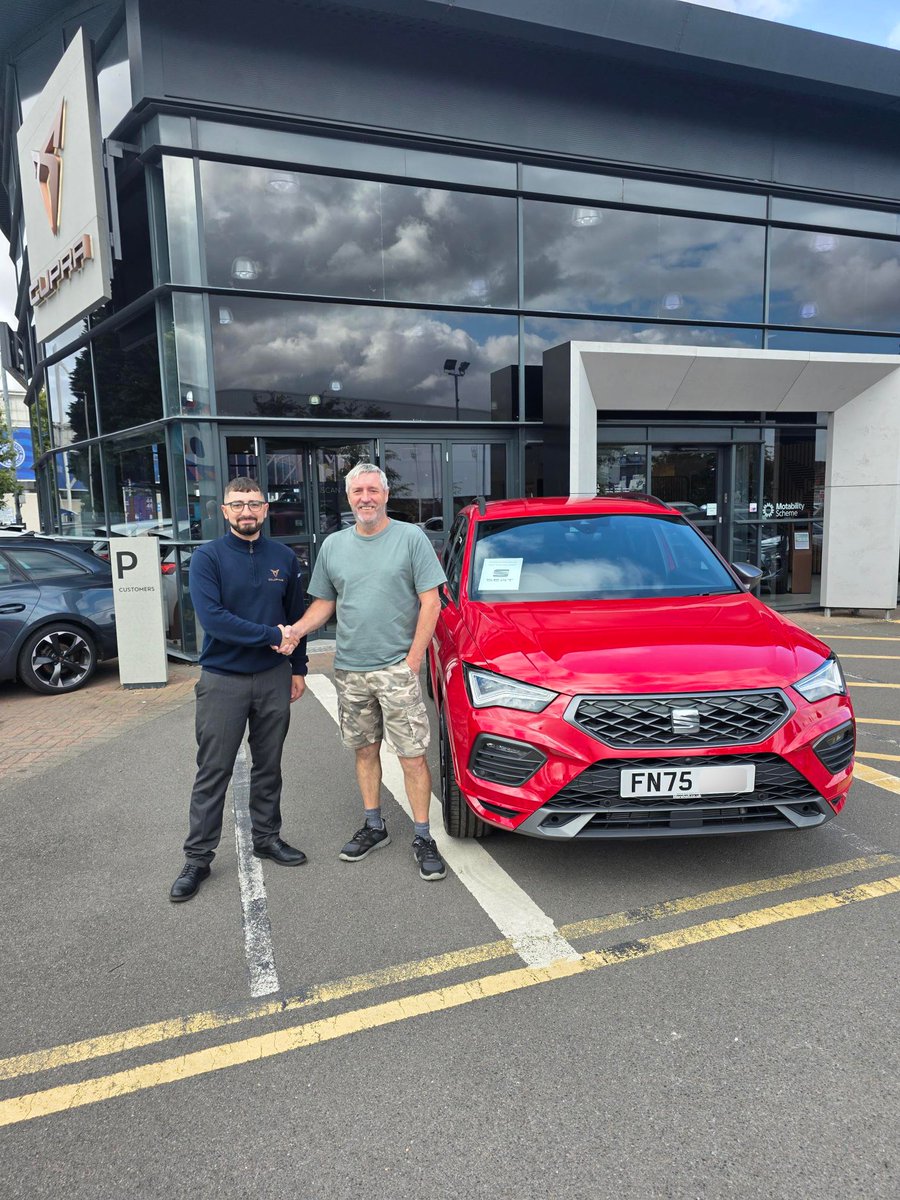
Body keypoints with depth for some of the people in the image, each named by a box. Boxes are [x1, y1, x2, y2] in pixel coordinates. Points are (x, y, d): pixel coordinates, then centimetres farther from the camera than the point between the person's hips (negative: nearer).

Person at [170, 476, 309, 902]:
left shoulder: (284, 558, 5)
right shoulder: (208, 557, -7)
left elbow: (296, 616, 13)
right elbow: (211, 618, -20)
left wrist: (298, 668, 11)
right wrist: (271, 635, -20)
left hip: (273, 679, 4)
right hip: (222, 680, -3)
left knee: (269, 766, 15)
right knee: (213, 772, 4)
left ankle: (267, 838, 31)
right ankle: (198, 857, 16)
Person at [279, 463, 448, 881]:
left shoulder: (411, 538, -4)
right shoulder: (333, 545, 10)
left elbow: (430, 602, -7)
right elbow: (324, 603, 15)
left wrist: (413, 659, -12)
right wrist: (297, 630, -5)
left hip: (397, 667, -4)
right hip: (349, 669, 5)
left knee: (412, 755, -2)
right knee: (364, 750, 15)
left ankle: (423, 838, 11)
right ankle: (373, 826, 30)